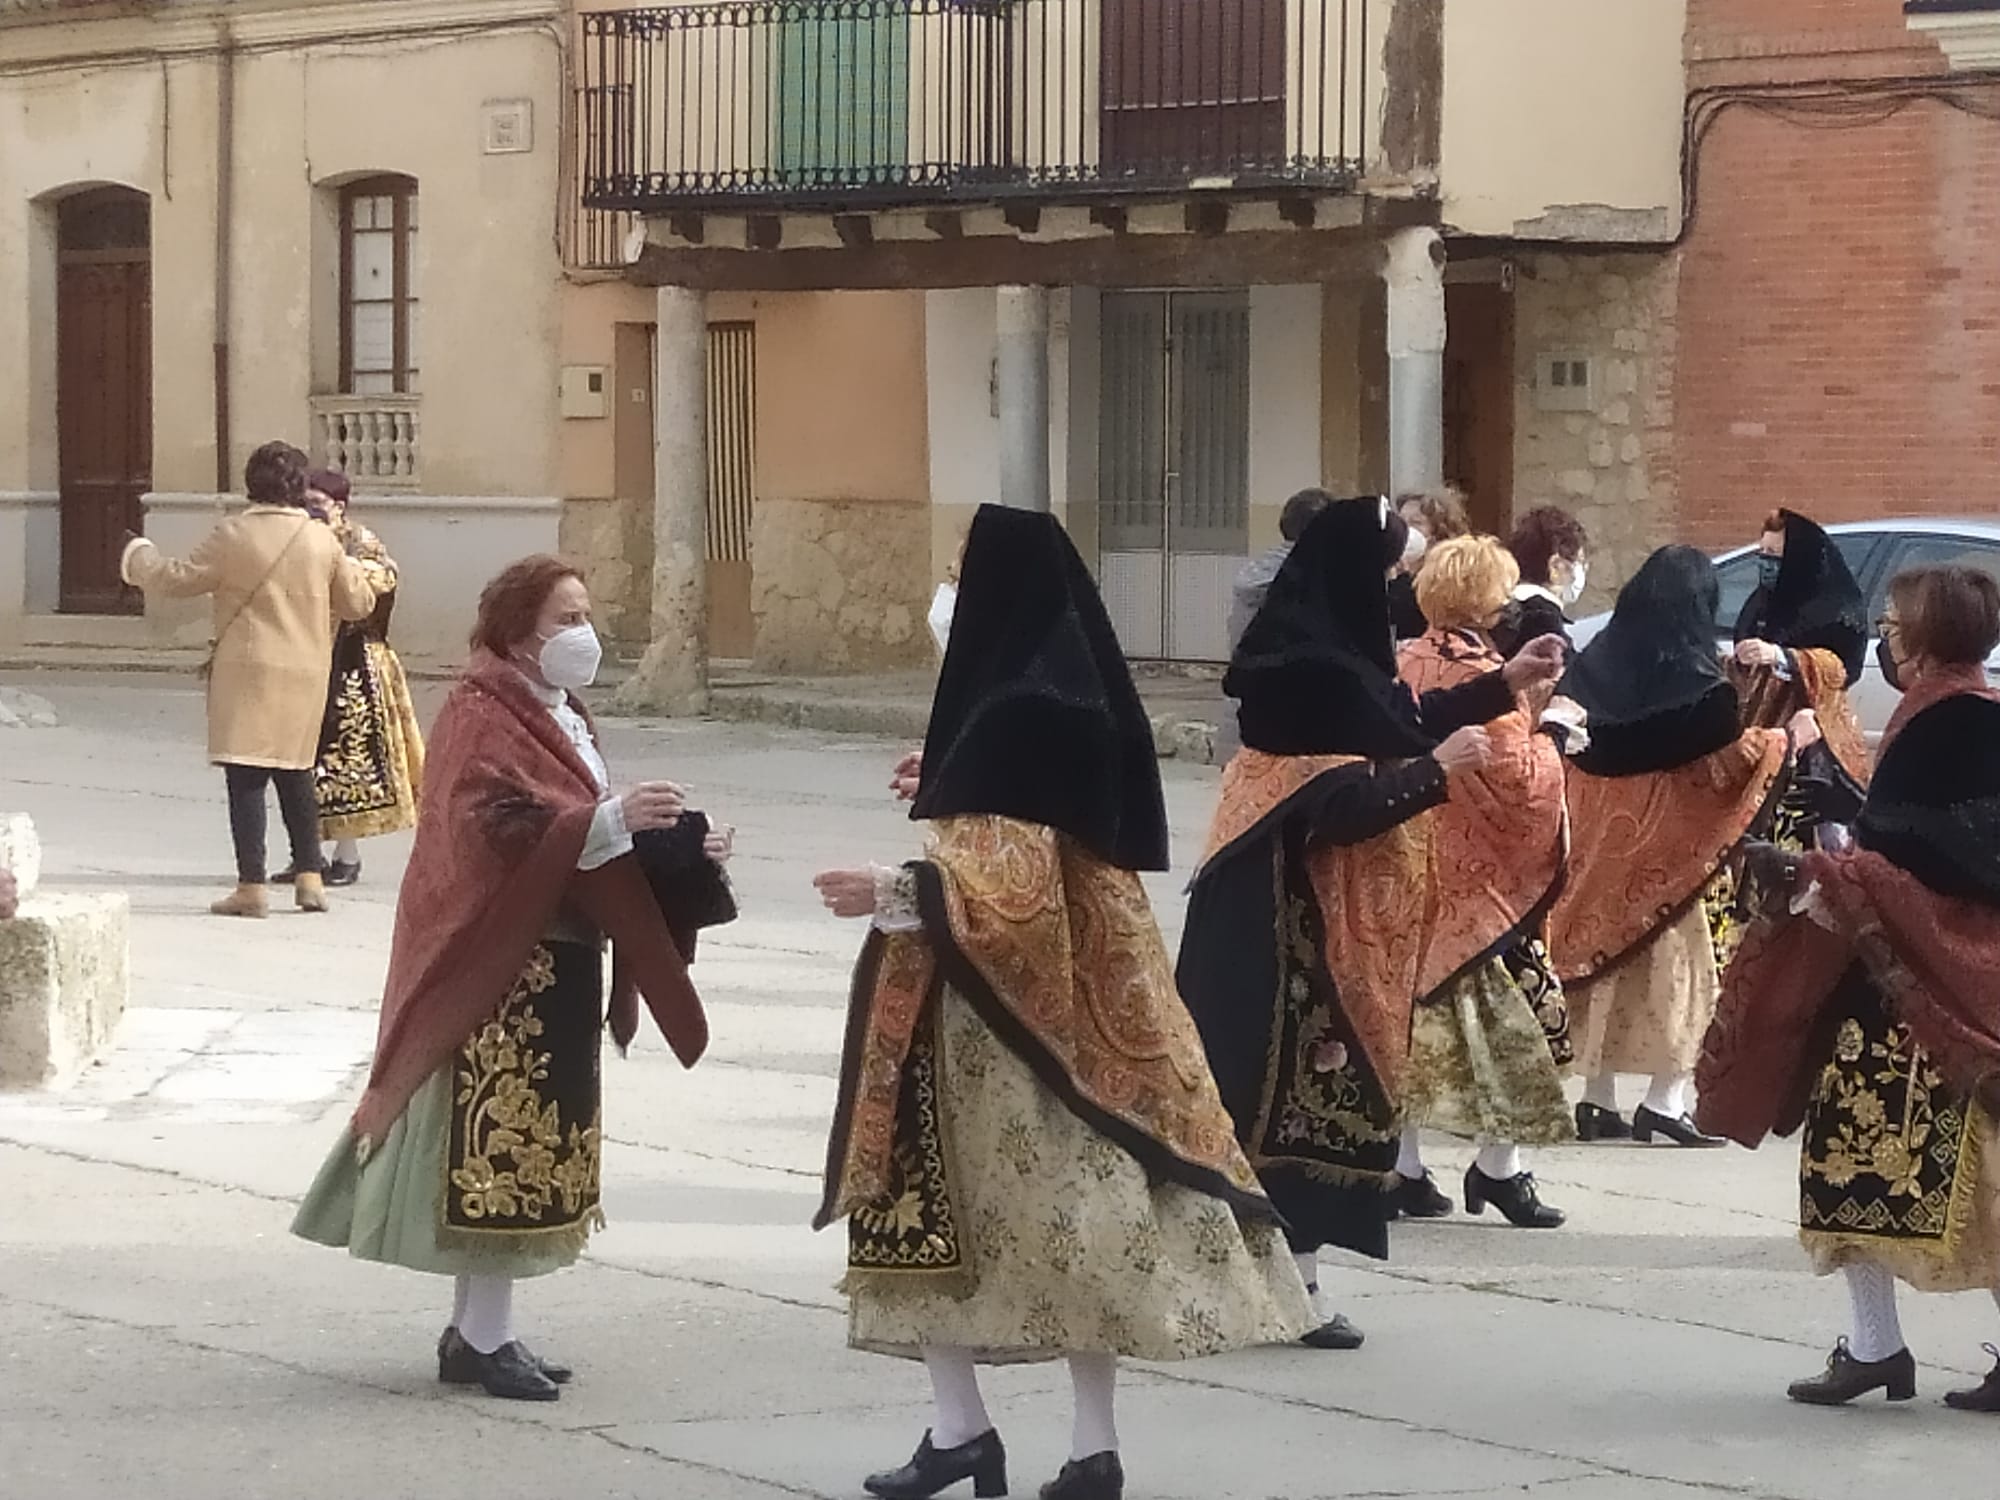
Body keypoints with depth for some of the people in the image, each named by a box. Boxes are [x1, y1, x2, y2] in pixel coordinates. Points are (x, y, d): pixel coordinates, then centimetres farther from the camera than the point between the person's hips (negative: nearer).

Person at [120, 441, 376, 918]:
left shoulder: (234, 537, -9)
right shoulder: (323, 540, 1)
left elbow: (178, 580, -3)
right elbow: (359, 602, 10)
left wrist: (140, 558, 16)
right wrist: (353, 569, 30)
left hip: (247, 671, -4)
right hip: (305, 675, 4)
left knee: (246, 777, -3)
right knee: (296, 772, 18)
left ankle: (251, 884, -7)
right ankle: (310, 875, 17)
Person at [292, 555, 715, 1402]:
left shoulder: (558, 716, 18)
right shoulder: (482, 717, -12)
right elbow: (498, 824, -27)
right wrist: (611, 820, -34)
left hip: (557, 966, 10)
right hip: (499, 967, -10)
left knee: (528, 1147, 12)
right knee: (501, 1142, -8)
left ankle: (479, 1329, 18)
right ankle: (483, 1338, -3)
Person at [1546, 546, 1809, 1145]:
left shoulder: (1595, 661, 3)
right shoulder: (1691, 675, -13)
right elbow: (1730, 757, -11)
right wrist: (1787, 736, 4)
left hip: (1598, 842, 5)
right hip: (1662, 843, -5)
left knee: (1603, 959, 12)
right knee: (1672, 966, 4)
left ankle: (1598, 1100, 15)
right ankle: (1664, 1103, 1)